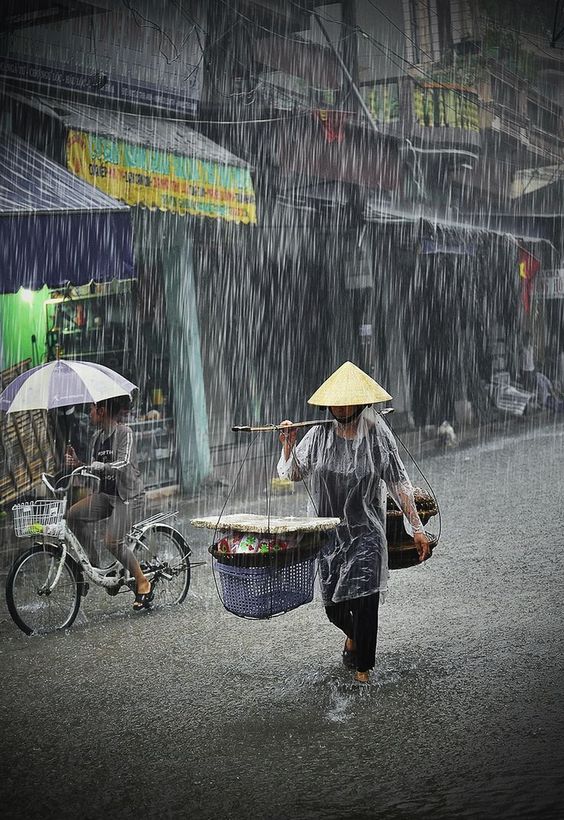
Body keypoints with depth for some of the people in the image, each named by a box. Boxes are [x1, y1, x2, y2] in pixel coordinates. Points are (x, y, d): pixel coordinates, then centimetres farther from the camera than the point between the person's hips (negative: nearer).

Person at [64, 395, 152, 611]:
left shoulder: (124, 433, -13)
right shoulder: (97, 437, 10)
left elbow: (123, 465, -26)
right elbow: (93, 469, 11)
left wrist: (90, 467, -31)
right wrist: (77, 464, -8)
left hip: (128, 495, -7)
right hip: (105, 493, 7)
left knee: (113, 542, -21)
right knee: (73, 515, -17)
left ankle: (143, 584, -3)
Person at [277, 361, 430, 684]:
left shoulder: (377, 434, -8)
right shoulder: (320, 433, -4)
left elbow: (399, 484, -3)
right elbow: (293, 473, 4)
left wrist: (417, 528, -4)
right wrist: (289, 445, -16)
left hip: (366, 531, -2)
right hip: (328, 532, 3)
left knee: (365, 601, -9)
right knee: (334, 607, 9)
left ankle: (363, 667, 12)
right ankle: (354, 635, 45)